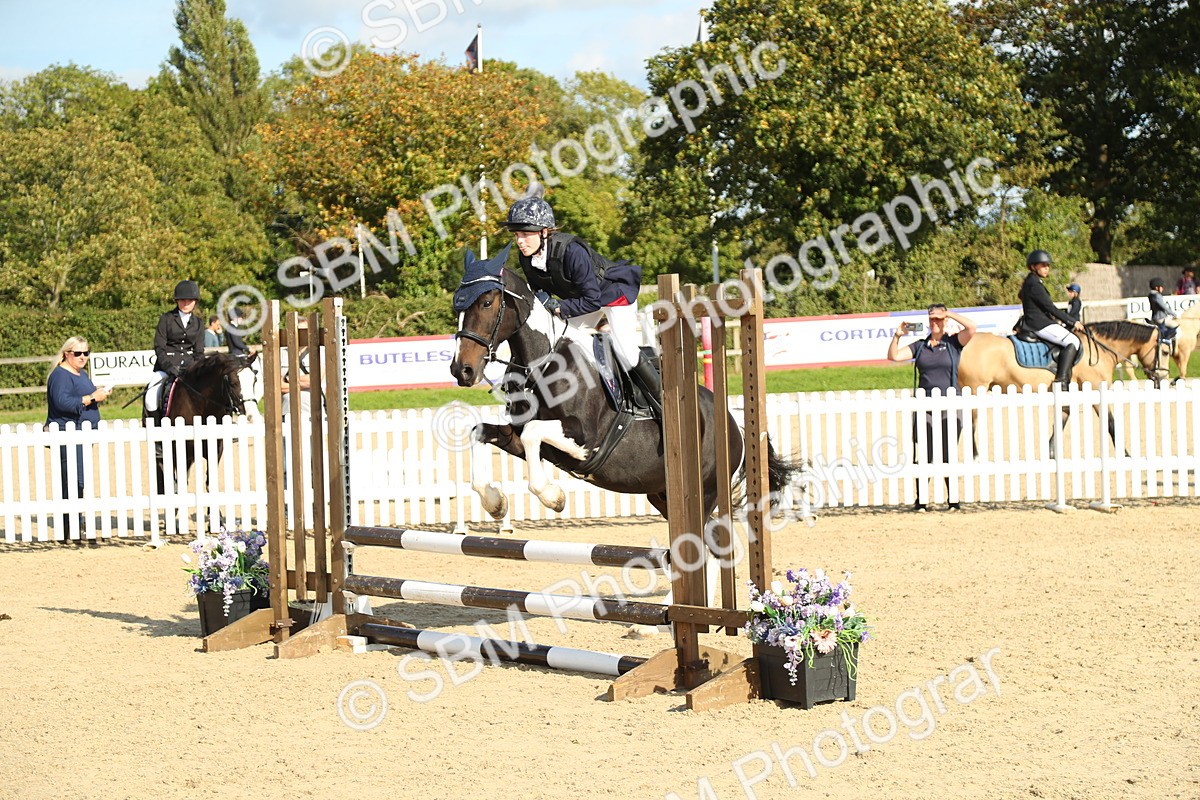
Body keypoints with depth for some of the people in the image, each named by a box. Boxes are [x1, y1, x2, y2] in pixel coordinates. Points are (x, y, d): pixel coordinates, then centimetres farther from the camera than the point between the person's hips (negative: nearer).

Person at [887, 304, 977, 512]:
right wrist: (897, 336, -9)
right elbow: (894, 356, 6)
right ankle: (920, 501, 7)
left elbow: (971, 328, -13)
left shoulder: (954, 343, 3)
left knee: (947, 457, 3)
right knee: (924, 457, 0)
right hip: (925, 408, 2)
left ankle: (953, 501, 13)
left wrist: (949, 313, -11)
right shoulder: (920, 346, 11)